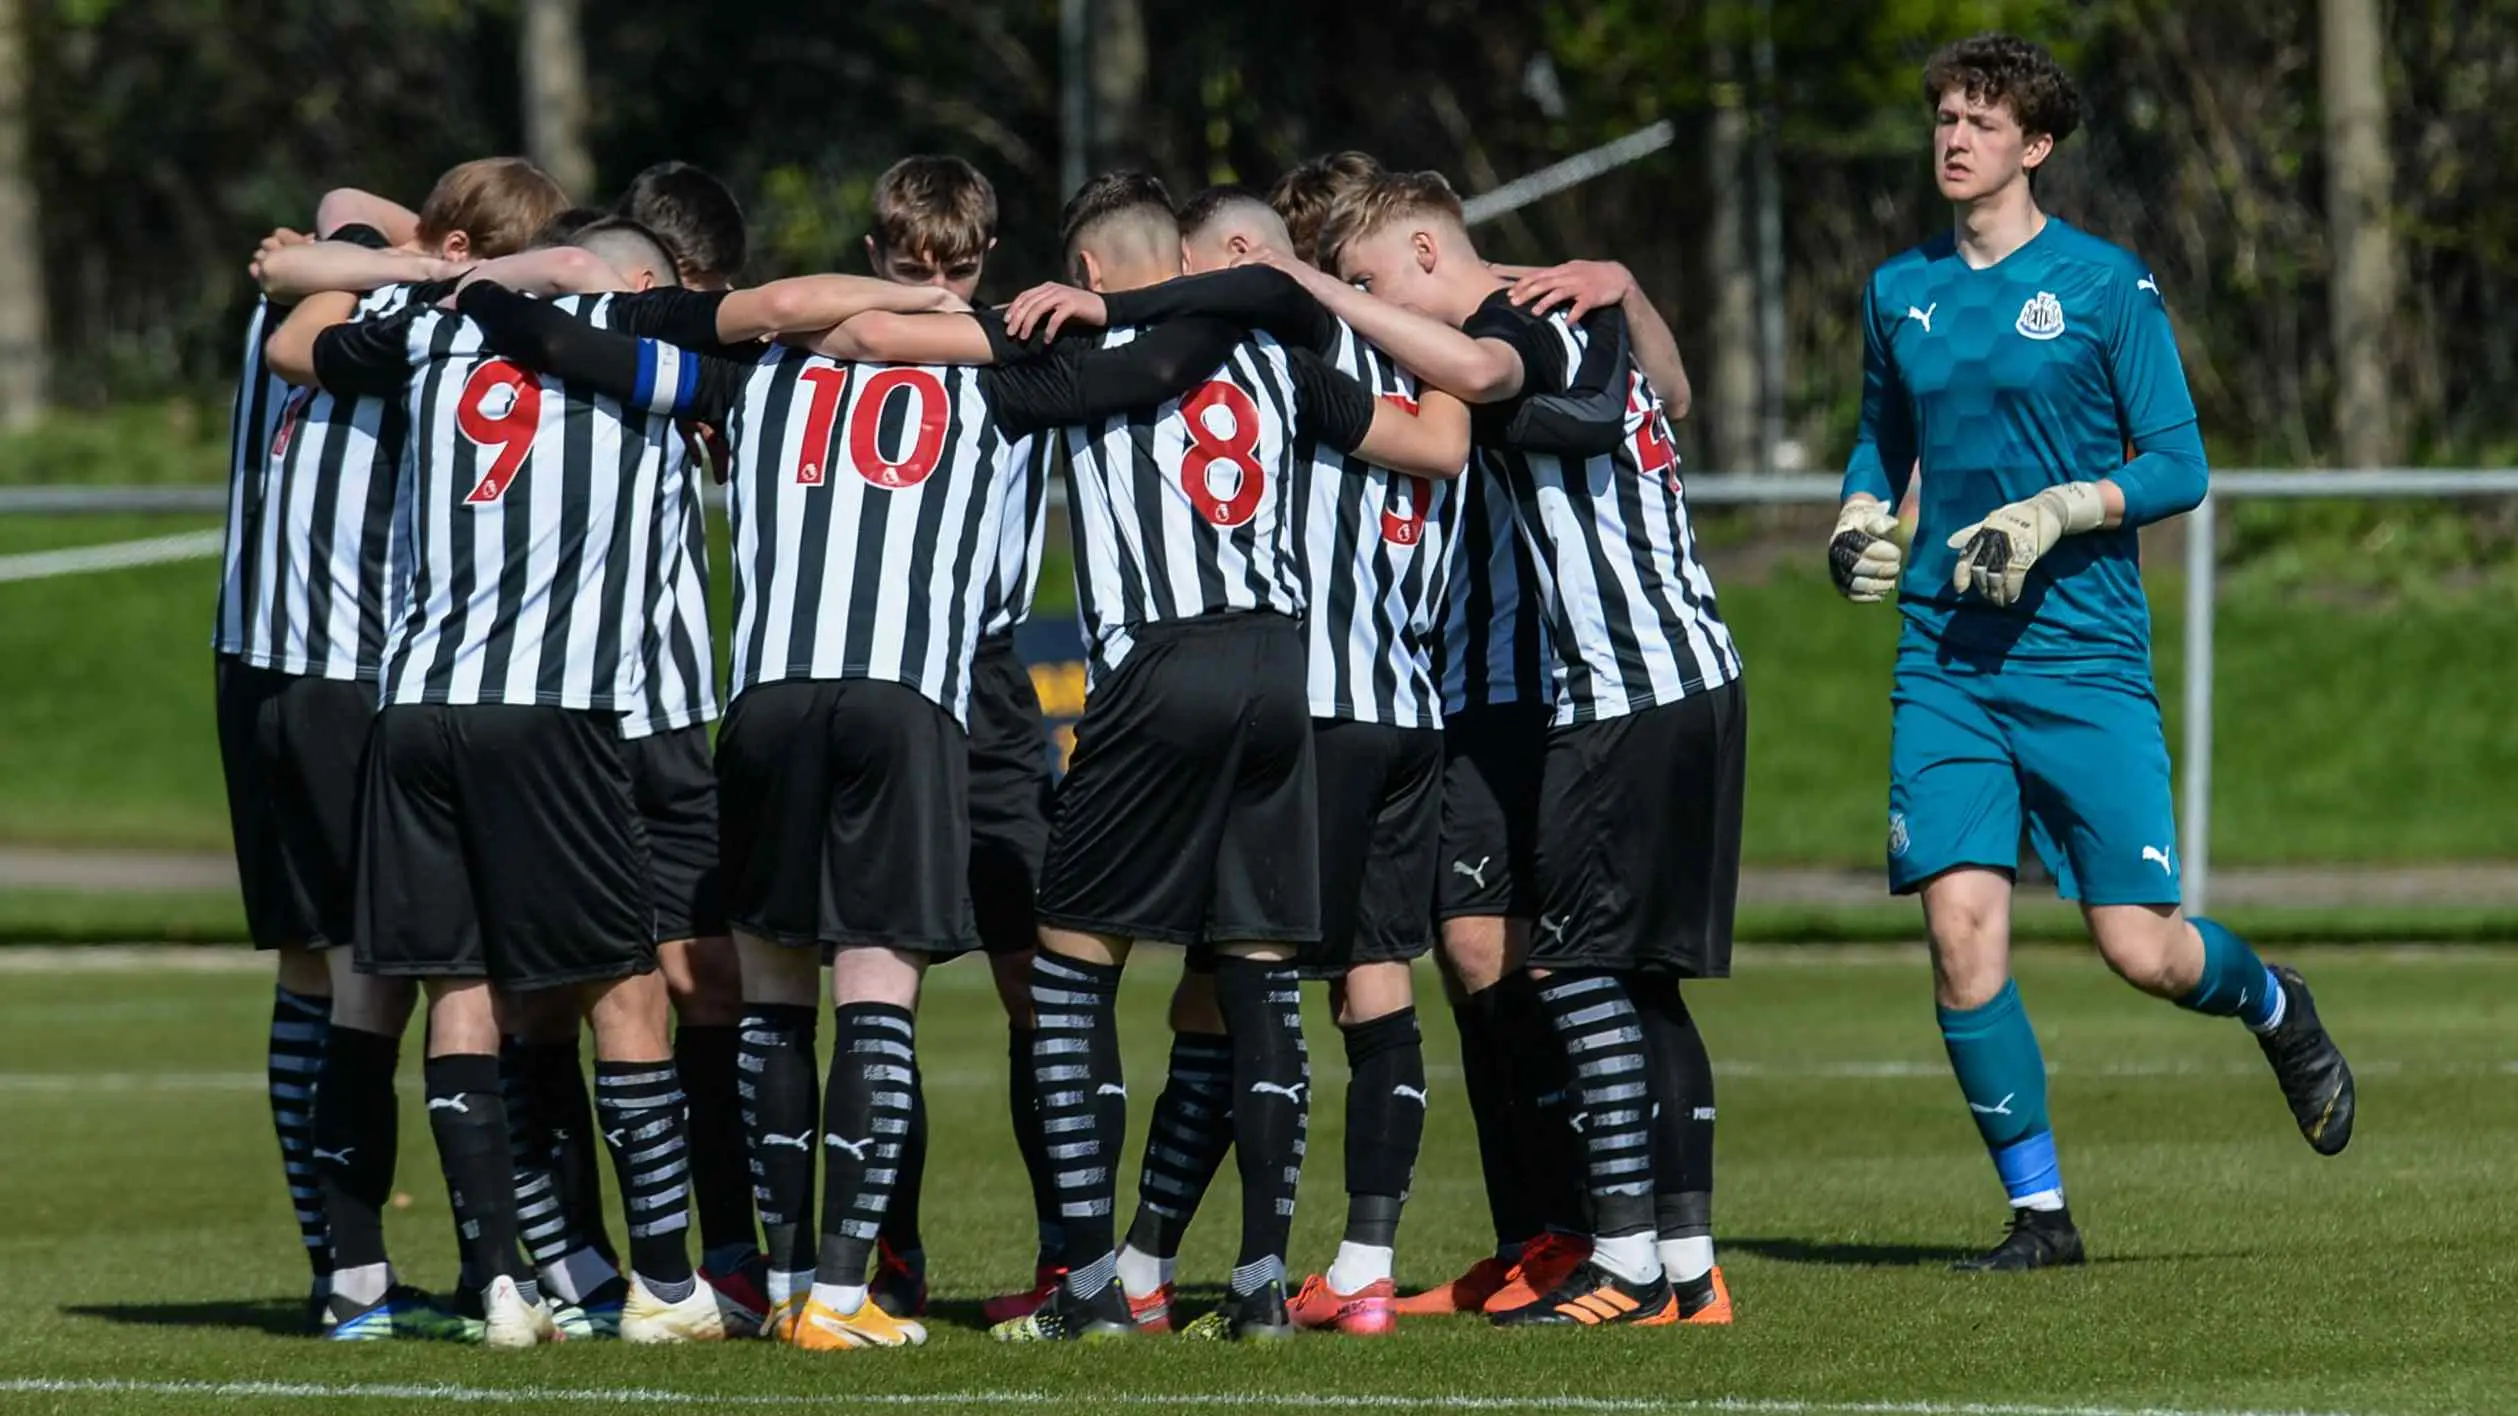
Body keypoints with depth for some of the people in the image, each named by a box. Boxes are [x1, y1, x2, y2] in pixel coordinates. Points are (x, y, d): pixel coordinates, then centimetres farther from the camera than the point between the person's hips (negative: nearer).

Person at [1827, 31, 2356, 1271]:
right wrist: (1857, 520, 5)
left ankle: (2273, 1008, 30)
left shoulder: (2105, 285, -3)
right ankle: (2037, 1208, 2)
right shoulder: (1900, 292, 10)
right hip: (1944, 662, 4)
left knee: (2142, 951, -5)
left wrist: (2051, 515, -17)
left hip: (2084, 658, -3)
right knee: (1960, 933, -10)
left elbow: (2177, 468, -3)